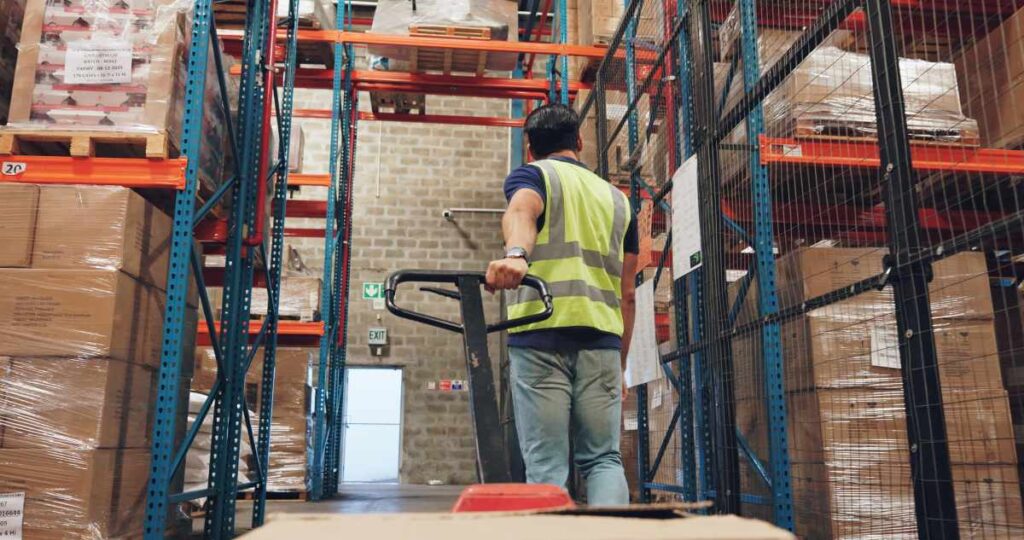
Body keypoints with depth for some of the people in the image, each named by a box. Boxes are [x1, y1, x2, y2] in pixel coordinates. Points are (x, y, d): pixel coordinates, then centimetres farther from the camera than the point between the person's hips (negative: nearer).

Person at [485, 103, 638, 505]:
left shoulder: (531, 174, 12)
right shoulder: (616, 197, 25)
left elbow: (520, 211, -15)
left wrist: (515, 253, -35)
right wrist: (620, 366, 25)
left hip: (542, 334, -3)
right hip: (602, 337, 4)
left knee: (546, 466, -1)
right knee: (603, 459, 9)